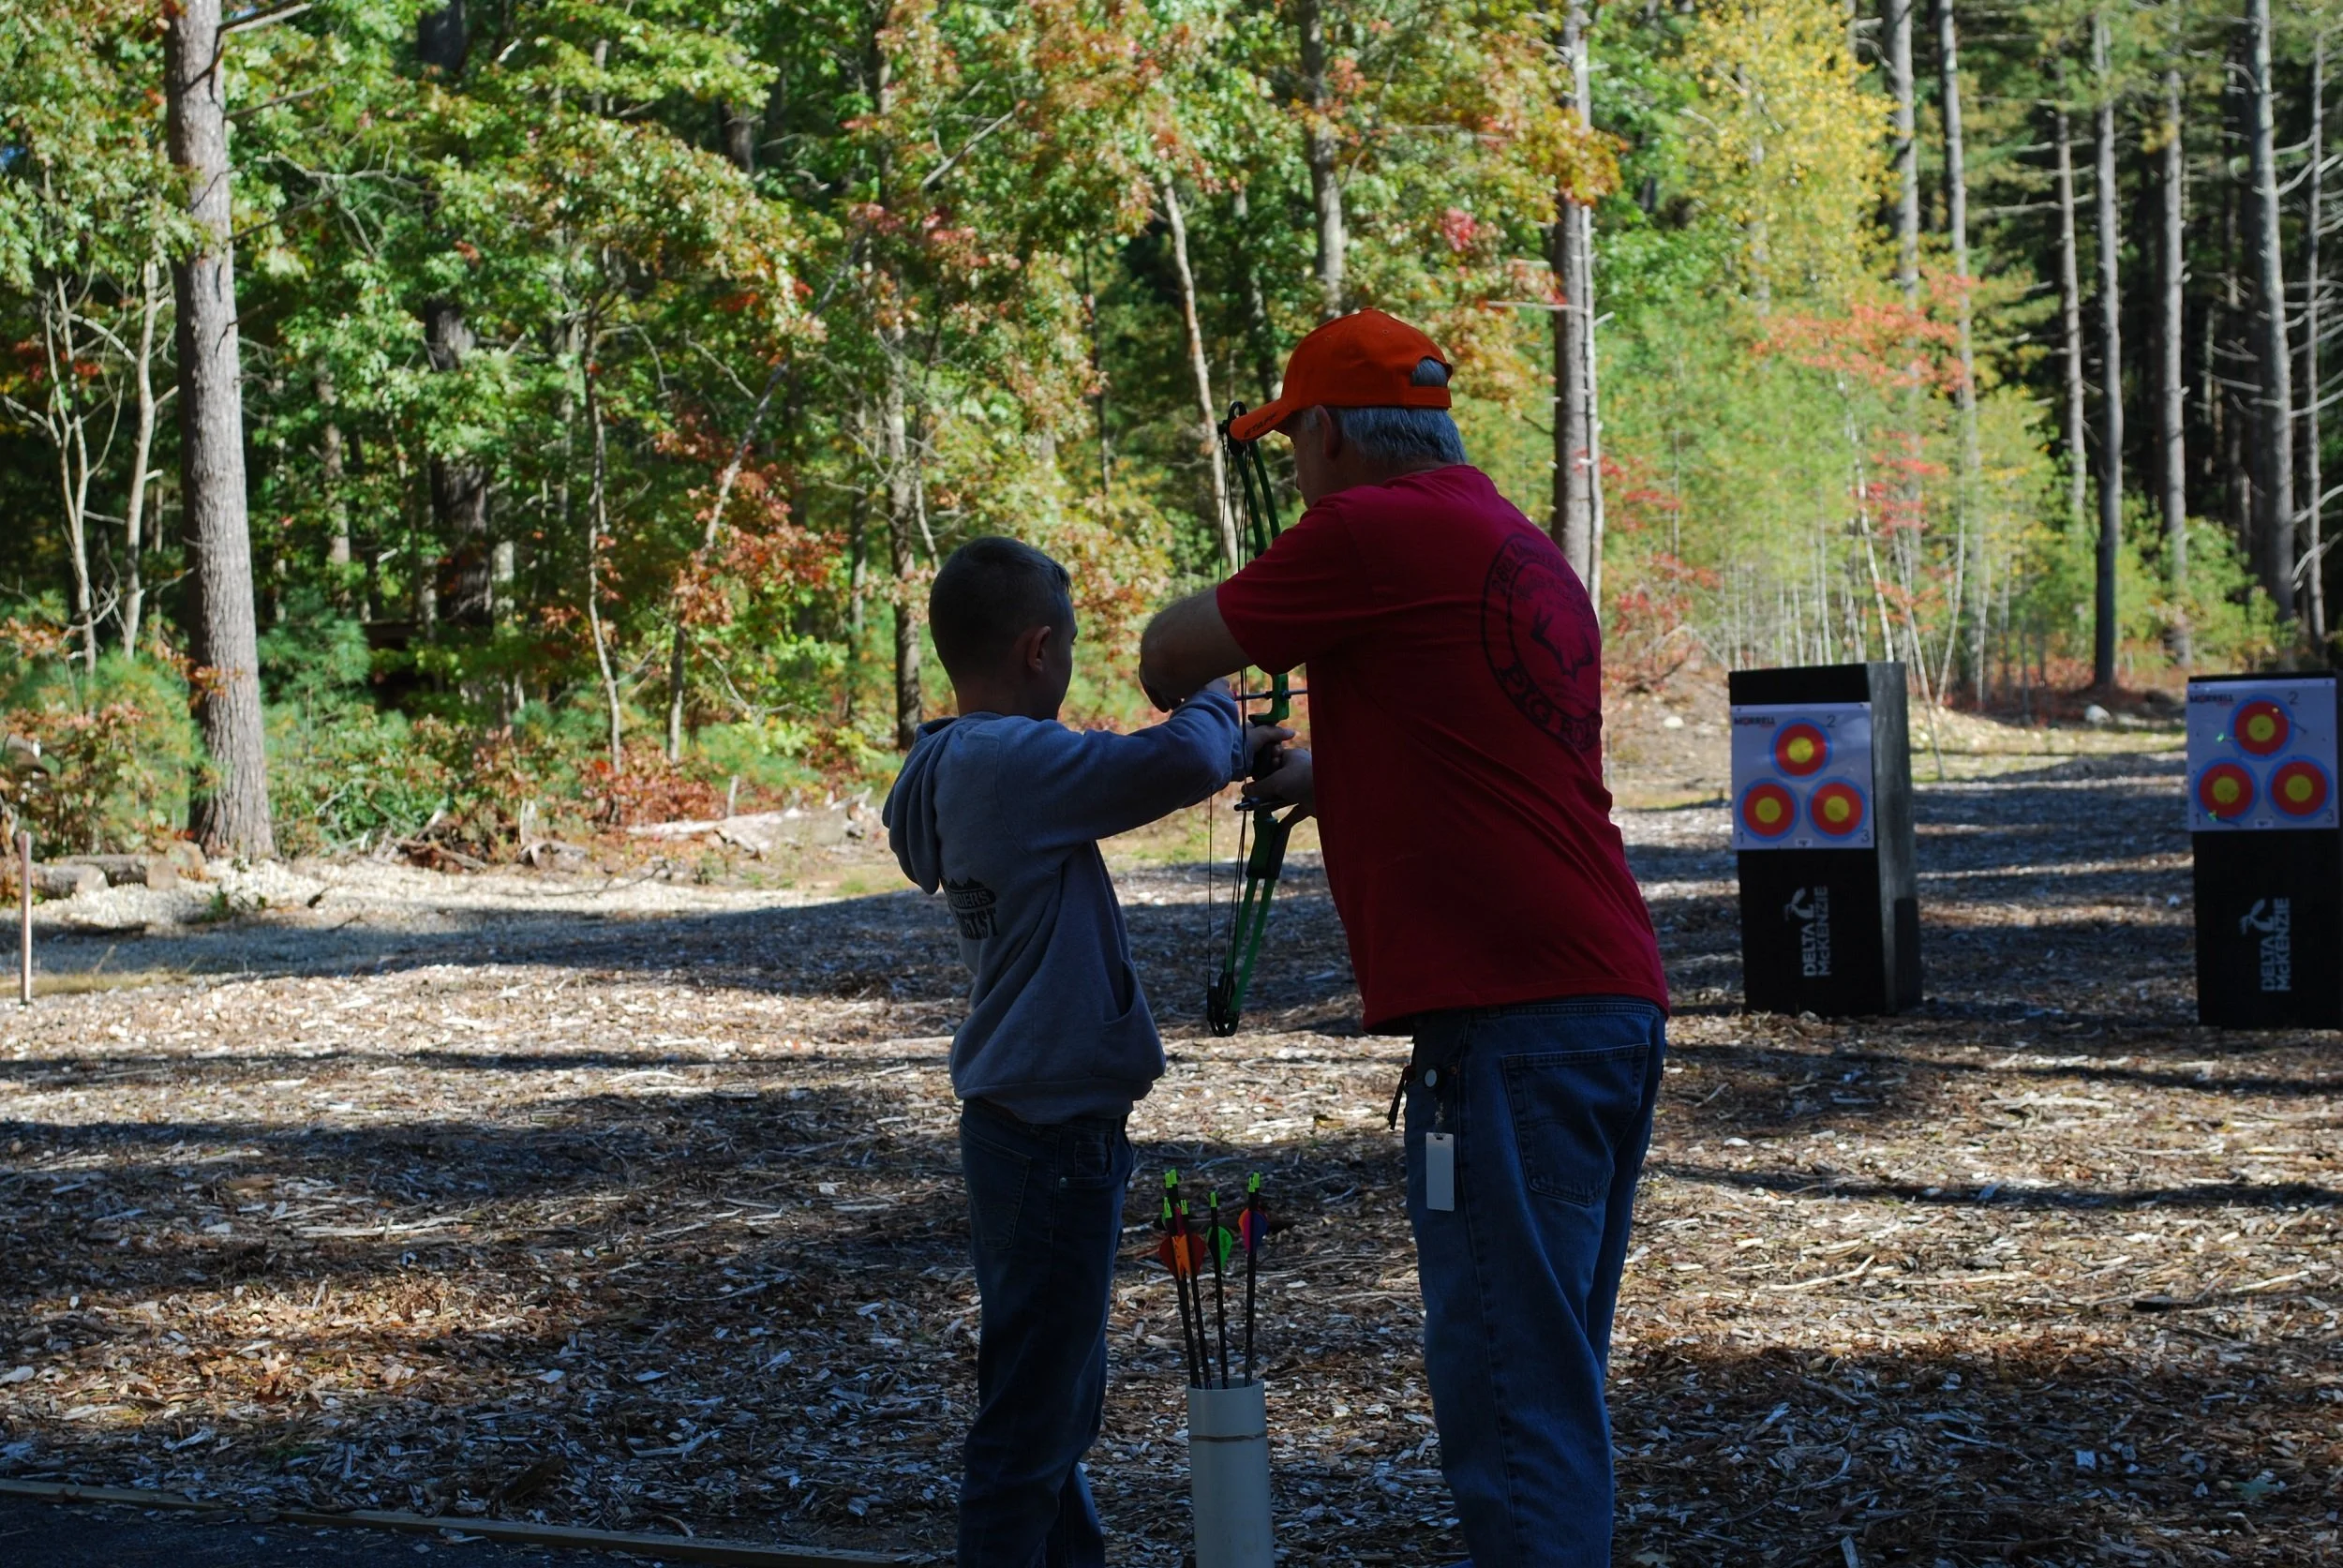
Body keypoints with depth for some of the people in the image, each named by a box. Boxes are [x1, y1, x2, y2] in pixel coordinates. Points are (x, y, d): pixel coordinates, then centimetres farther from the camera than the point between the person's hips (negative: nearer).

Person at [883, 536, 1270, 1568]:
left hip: (1022, 1124, 10)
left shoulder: (955, 768, 9)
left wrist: (1235, 746, 16)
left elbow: (1110, 781, 24)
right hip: (1053, 1133, -10)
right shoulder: (1010, 759, -21)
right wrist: (1212, 702, -8)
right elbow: (1182, 763, -29)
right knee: (1027, 1416, -4)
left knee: (1056, 1403, 20)